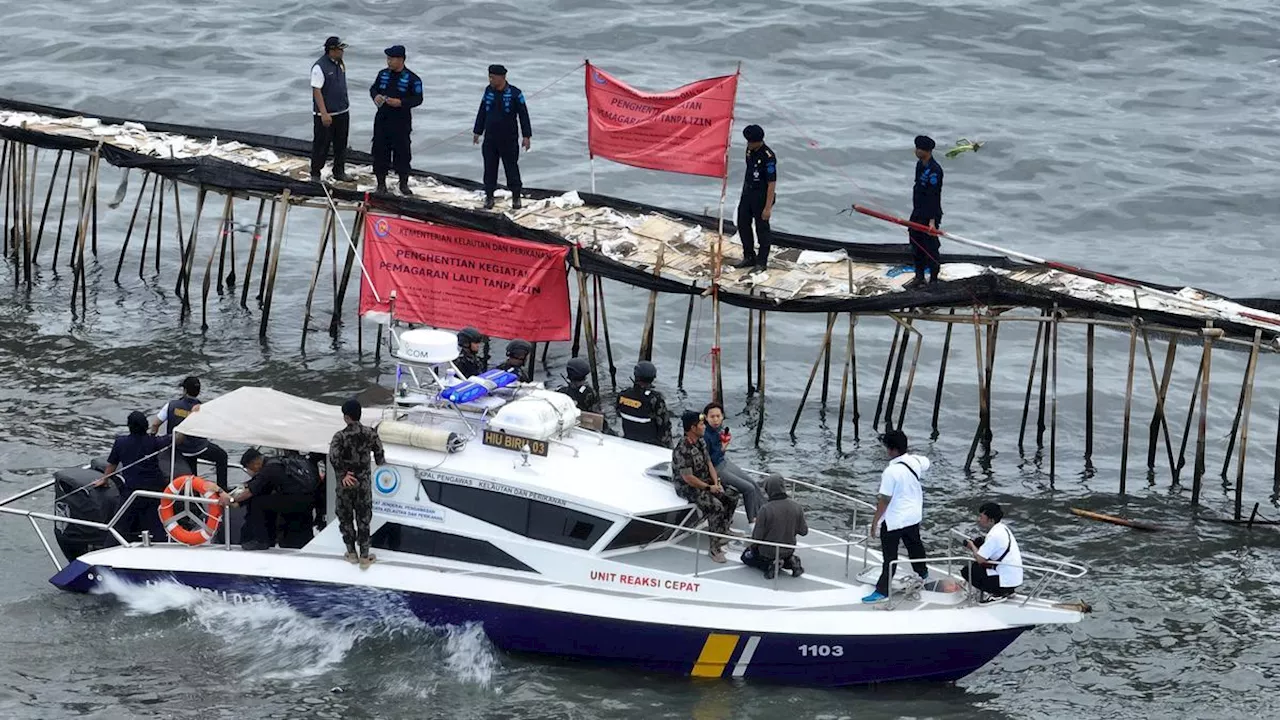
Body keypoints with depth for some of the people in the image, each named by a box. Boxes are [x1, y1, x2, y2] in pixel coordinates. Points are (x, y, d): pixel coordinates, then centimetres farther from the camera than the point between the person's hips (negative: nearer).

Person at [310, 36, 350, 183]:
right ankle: (315, 175, 10)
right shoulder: (320, 67, -18)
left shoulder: (340, 64, 7)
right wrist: (324, 113, -23)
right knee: (321, 145, 0)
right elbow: (316, 91, -20)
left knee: (341, 145, 14)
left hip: (342, 112, 8)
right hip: (325, 114, -8)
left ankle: (339, 172, 25)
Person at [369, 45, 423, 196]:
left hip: (401, 122, -4)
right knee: (380, 151, 5)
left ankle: (404, 183, 15)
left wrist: (401, 103, -21)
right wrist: (375, 96, -6)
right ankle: (381, 182, 16)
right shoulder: (383, 74, 7)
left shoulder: (412, 79, -7)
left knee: (401, 152, 1)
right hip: (382, 120, 4)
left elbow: (418, 98, -7)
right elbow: (373, 88, 18)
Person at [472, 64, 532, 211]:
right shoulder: (489, 91, 3)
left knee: (511, 168, 3)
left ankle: (516, 197, 14)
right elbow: (482, 113, 14)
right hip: (490, 139, 4)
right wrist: (477, 131, 15)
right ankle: (489, 197, 15)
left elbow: (523, 115, -6)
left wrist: (526, 136, -7)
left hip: (509, 139, -4)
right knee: (489, 169, 6)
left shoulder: (514, 93, -10)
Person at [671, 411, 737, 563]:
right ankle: (715, 548, -22)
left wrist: (716, 483, -2)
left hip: (704, 482, 9)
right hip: (688, 488, -9)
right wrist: (709, 488, -16)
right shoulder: (683, 450, -25)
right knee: (716, 507, -26)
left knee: (731, 500, -4)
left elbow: (709, 464, 12)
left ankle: (723, 534, 5)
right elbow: (688, 478, -25)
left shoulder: (700, 442, 5)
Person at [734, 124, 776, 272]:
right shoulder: (749, 149, 0)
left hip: (761, 196, -8)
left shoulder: (768, 157, -25)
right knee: (743, 224, 15)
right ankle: (749, 257, 29)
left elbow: (772, 183, -23)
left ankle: (762, 262, 17)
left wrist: (768, 207, -24)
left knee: (762, 228, 4)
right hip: (747, 192, 8)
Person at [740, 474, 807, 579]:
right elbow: (803, 531, -3)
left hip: (768, 552, -4)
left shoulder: (765, 509, -27)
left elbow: (757, 536, -20)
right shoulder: (796, 507, -14)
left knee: (746, 557, 23)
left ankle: (770, 565, -3)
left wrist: (751, 546, 2)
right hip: (788, 550, 4)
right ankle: (790, 561, 6)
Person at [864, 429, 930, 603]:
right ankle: (922, 572, 50)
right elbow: (927, 464, 19)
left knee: (890, 555, -1)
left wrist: (875, 522, -14)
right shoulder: (916, 461, -8)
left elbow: (884, 500, -24)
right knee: (914, 544, 29)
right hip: (914, 515, 7)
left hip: (894, 520, -7)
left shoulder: (891, 472, -29)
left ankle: (882, 590, 4)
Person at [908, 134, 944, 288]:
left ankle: (933, 280, 11)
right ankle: (919, 277, 27)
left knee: (930, 247, 0)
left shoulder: (934, 170, -22)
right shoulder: (920, 164, 7)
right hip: (918, 213, 9)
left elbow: (934, 196, -24)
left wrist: (932, 220, -26)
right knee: (916, 245, 15)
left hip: (930, 215, -9)